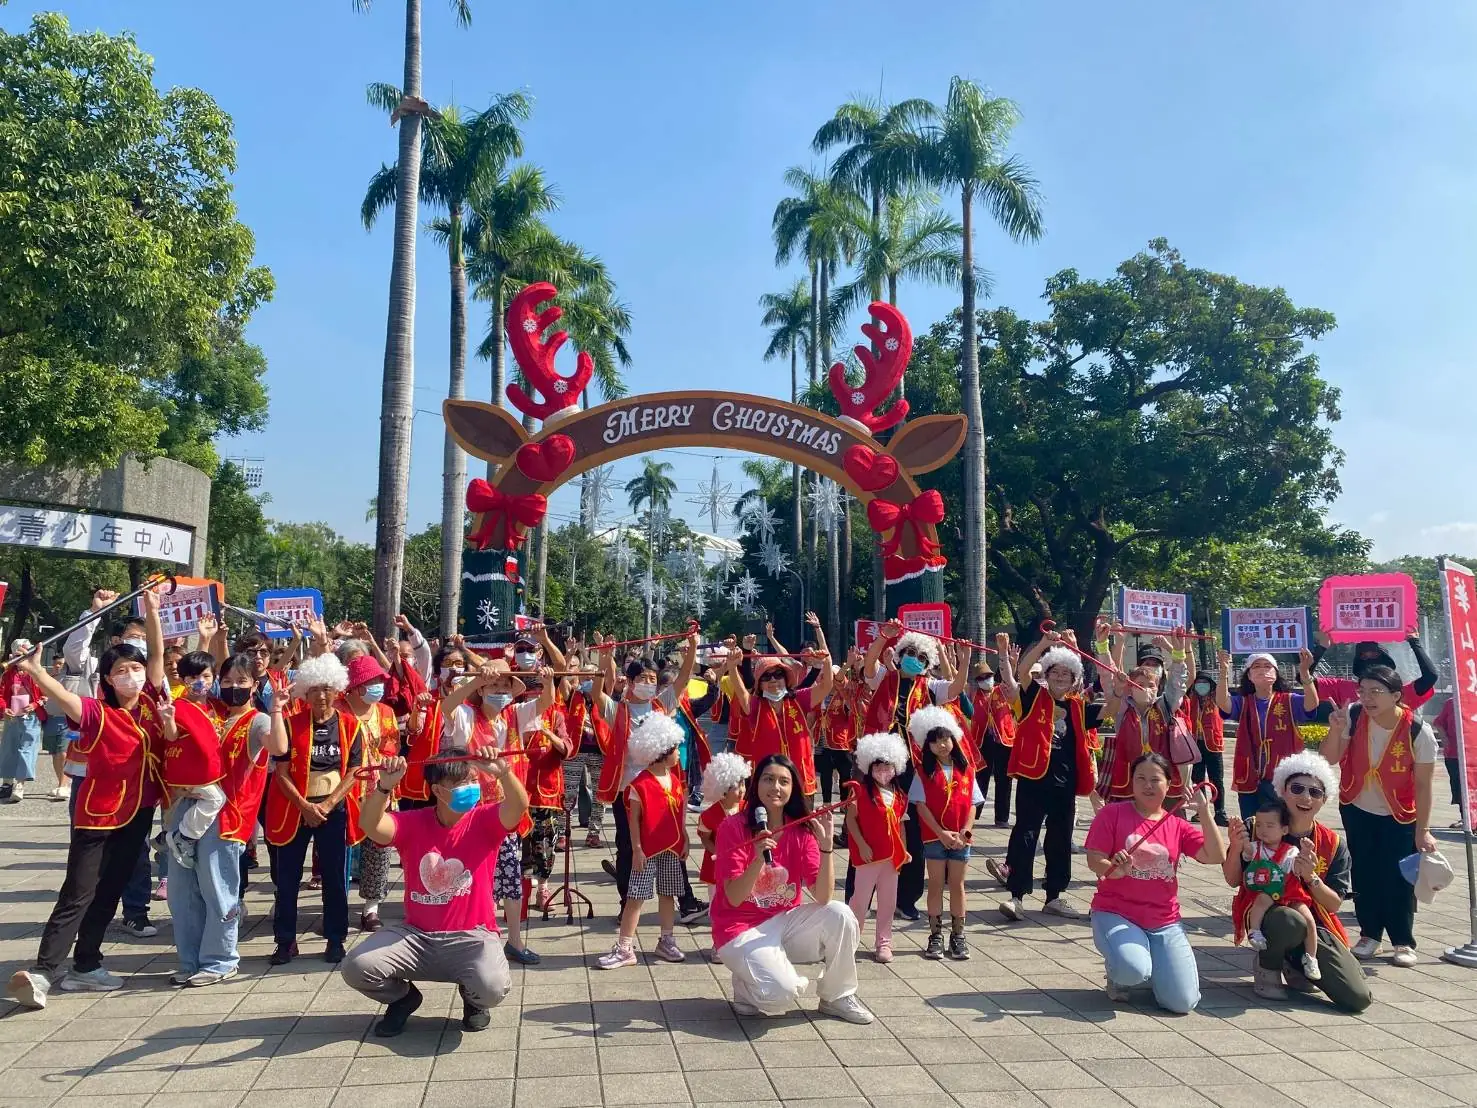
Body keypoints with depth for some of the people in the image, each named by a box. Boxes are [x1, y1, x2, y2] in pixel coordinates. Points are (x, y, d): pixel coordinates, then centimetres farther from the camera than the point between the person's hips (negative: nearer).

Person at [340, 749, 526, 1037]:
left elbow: (519, 806, -26)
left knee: (492, 987, -31)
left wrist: (502, 771, -45)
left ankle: (473, 1000, 11)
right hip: (416, 936, 2)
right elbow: (369, 824, -21)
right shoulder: (412, 823, -3)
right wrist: (385, 786, -40)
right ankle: (403, 997, 15)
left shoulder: (484, 821, -6)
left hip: (472, 937, -2)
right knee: (355, 967, -19)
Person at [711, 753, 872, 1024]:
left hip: (785, 920, 5)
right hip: (741, 928, -4)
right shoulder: (734, 826, -15)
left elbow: (823, 897, -14)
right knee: (782, 992, -28)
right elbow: (734, 898, -19)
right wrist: (759, 859, -35)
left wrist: (826, 845, -27)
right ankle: (746, 985, 8)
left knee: (840, 914, -20)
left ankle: (837, 997, 4)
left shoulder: (802, 829, -5)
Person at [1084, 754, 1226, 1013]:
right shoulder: (1113, 813, -2)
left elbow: (1216, 856, -4)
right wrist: (1117, 870, -28)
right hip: (1115, 915, -4)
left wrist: (1204, 811, -12)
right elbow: (1094, 860, -6)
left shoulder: (1178, 826, 9)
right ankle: (1117, 973, 6)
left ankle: (1154, 965, 24)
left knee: (1183, 1002, -10)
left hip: (1165, 923, 4)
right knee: (1134, 970, -34)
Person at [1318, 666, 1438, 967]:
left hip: (1399, 816, -2)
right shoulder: (1353, 716, -18)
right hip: (1357, 810, 2)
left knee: (1397, 878, -3)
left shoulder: (1418, 731, -23)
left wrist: (1422, 830, -13)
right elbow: (1330, 759, -13)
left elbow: (1423, 784, -15)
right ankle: (1369, 935, 22)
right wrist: (1335, 729, -30)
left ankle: (1403, 942, 14)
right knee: (1364, 875, 8)